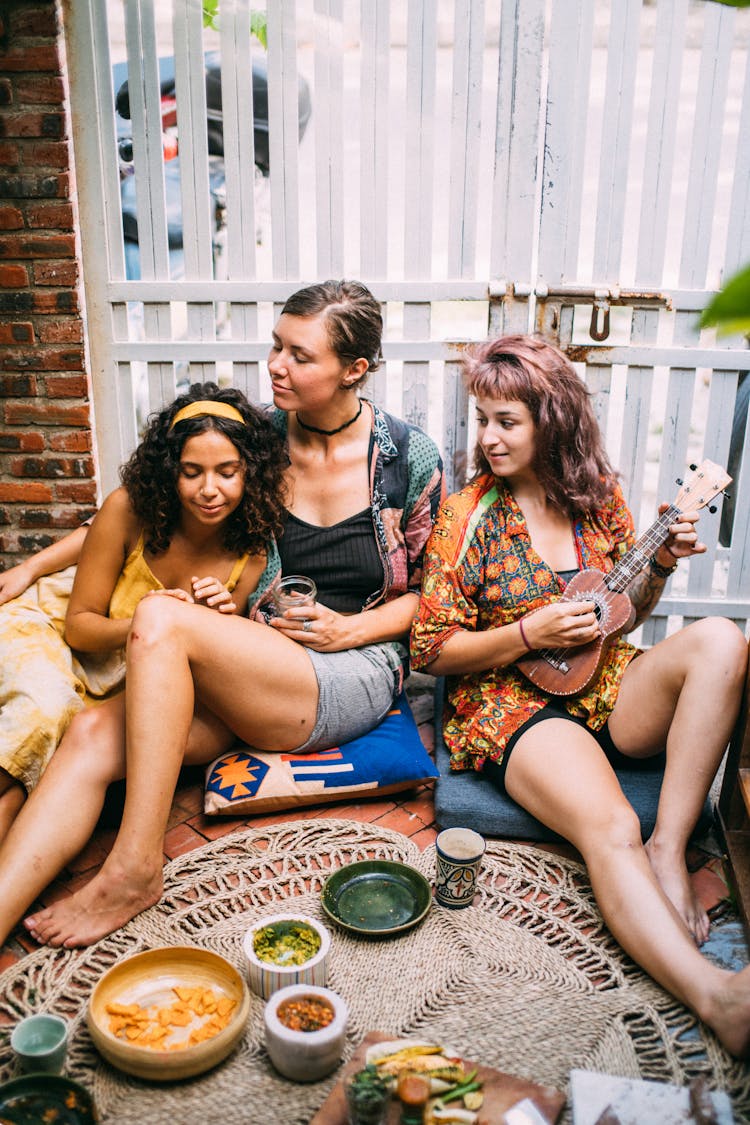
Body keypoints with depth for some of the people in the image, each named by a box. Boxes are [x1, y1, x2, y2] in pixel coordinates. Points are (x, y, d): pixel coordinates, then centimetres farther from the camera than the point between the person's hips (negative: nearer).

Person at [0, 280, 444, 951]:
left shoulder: (411, 457, -1)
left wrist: (350, 629, -9)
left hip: (355, 674, -4)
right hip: (252, 670, 5)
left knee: (160, 620, -28)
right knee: (94, 735, -22)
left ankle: (134, 869, -21)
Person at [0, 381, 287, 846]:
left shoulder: (250, 555, -16)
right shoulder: (131, 508, -24)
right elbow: (80, 625, -13)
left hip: (120, 671, 2)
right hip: (52, 620, -2)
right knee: (47, 707, -34)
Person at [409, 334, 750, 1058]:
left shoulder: (597, 495, 6)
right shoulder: (468, 517, -5)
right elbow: (430, 650, -4)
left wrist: (660, 565, -2)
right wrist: (530, 634, -15)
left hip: (608, 687, 5)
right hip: (512, 704, -4)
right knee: (609, 829, -32)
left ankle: (668, 848, -21)